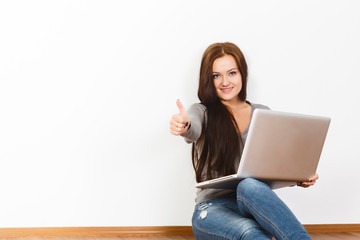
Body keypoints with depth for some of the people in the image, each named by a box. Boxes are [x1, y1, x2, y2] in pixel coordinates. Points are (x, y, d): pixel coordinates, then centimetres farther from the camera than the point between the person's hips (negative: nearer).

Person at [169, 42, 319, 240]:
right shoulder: (202, 112, 7)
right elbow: (194, 131, -18)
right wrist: (184, 126, -44)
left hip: (254, 203, 2)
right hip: (213, 207, -2)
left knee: (249, 187, -38)